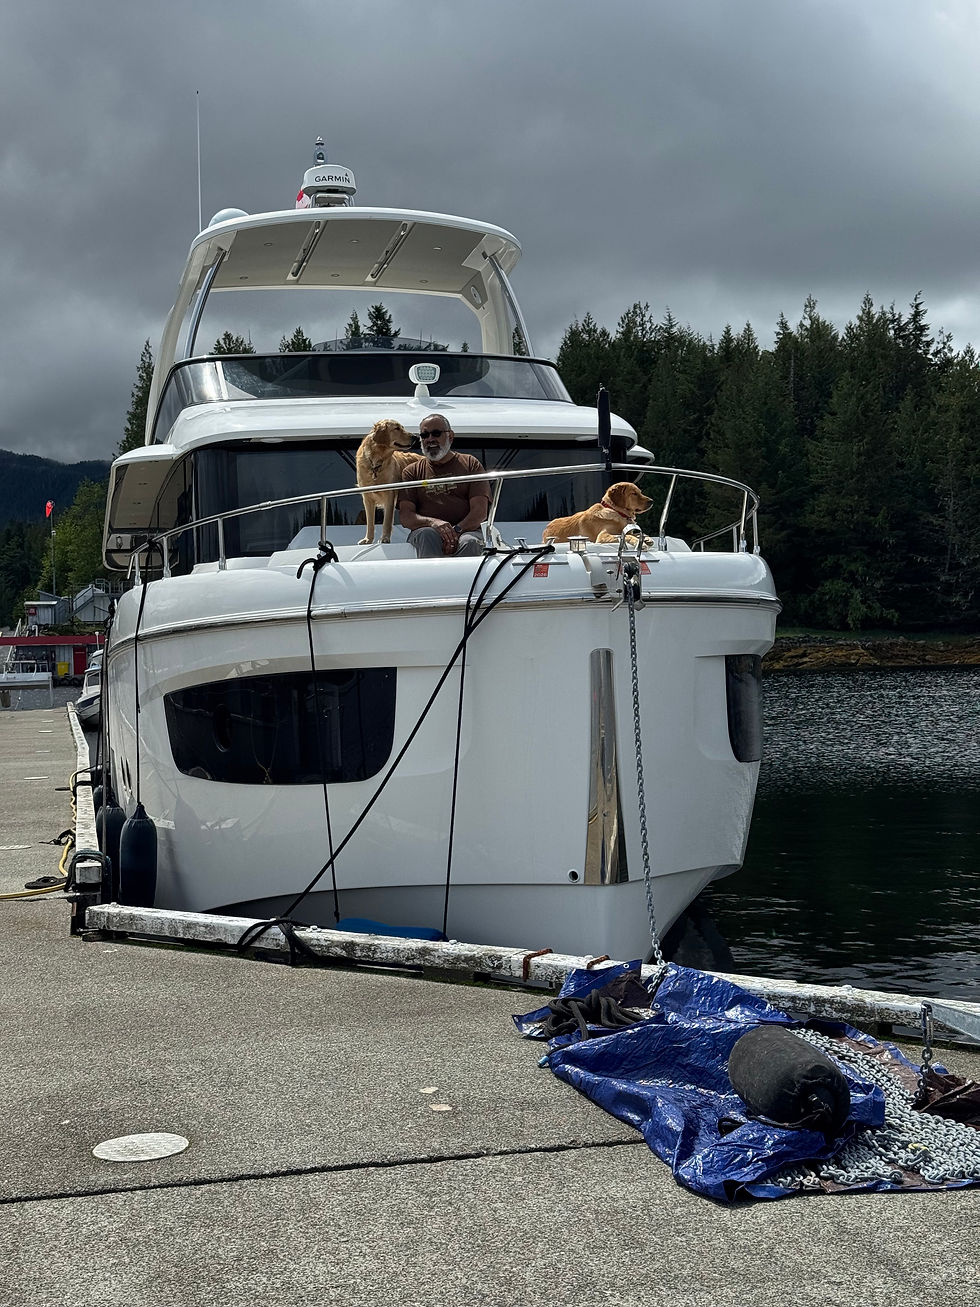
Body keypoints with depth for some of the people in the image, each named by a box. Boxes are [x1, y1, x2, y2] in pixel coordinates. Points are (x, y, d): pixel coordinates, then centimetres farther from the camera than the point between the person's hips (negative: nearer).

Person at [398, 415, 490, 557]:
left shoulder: (470, 464, 18)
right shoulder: (411, 471, 19)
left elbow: (480, 512, 5)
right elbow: (406, 517, 6)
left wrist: (457, 530, -16)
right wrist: (433, 522, -17)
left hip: (466, 529, 0)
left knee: (470, 543, -35)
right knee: (427, 534, -35)